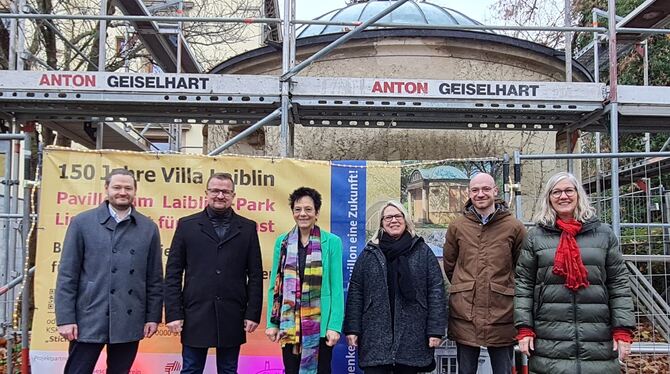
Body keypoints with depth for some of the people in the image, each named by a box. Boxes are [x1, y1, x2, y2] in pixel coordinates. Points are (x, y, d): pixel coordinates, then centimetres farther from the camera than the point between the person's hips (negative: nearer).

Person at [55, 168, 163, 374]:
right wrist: (65, 318, -6)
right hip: (89, 319, -2)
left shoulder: (148, 228, 6)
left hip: (129, 322, 2)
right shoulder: (82, 223, 1)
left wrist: (153, 316, 4)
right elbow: (67, 275, -1)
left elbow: (155, 278, 8)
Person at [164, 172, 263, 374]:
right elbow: (173, 273, 2)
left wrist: (253, 313, -2)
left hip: (232, 318, 1)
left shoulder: (247, 228, 6)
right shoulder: (187, 225, 4)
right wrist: (173, 313, -5)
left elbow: (255, 275, 4)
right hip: (195, 316, -1)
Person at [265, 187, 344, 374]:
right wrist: (272, 322, 1)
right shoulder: (283, 242, 6)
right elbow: (275, 285, 7)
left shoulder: (332, 242, -2)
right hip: (289, 324, 2)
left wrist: (335, 326, -12)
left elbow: (337, 287, -5)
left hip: (320, 324, -2)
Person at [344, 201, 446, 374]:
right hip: (375, 335, 0)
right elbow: (355, 292, 5)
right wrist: (352, 328, -2)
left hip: (411, 335, 0)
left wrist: (436, 330, -6)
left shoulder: (422, 251, 6)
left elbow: (436, 290, 1)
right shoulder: (369, 253, 9)